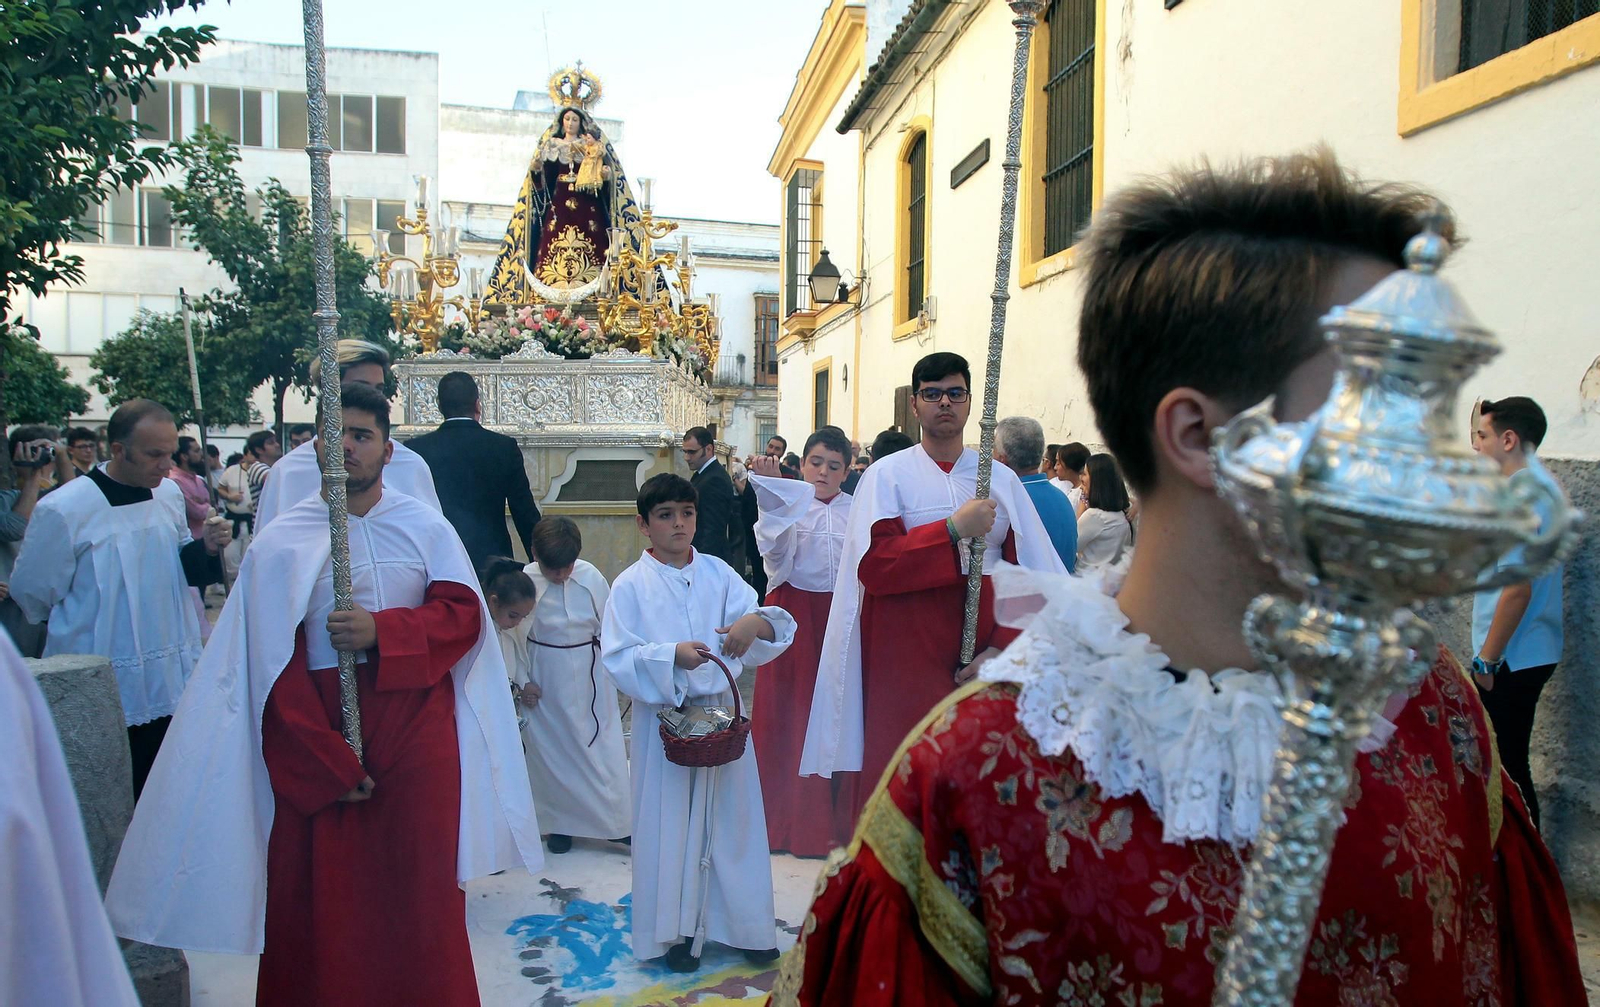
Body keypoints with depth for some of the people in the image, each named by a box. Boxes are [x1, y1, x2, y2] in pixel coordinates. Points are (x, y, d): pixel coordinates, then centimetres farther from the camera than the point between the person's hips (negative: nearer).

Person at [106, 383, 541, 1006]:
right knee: (324, 897, 6)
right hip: (319, 734, -1)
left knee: (421, 887, 6)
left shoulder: (426, 527, 4)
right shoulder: (282, 542, -2)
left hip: (418, 733, 1)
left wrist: (382, 631, -19)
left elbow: (463, 613, -2)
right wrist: (331, 766, -10)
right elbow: (275, 673, -5)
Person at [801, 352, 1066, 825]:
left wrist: (1004, 649, -8)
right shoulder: (887, 475, 2)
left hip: (984, 663, 2)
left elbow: (1030, 575, 2)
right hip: (906, 659, -2)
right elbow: (873, 564, -11)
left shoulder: (1003, 479, 8)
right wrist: (954, 530, -14)